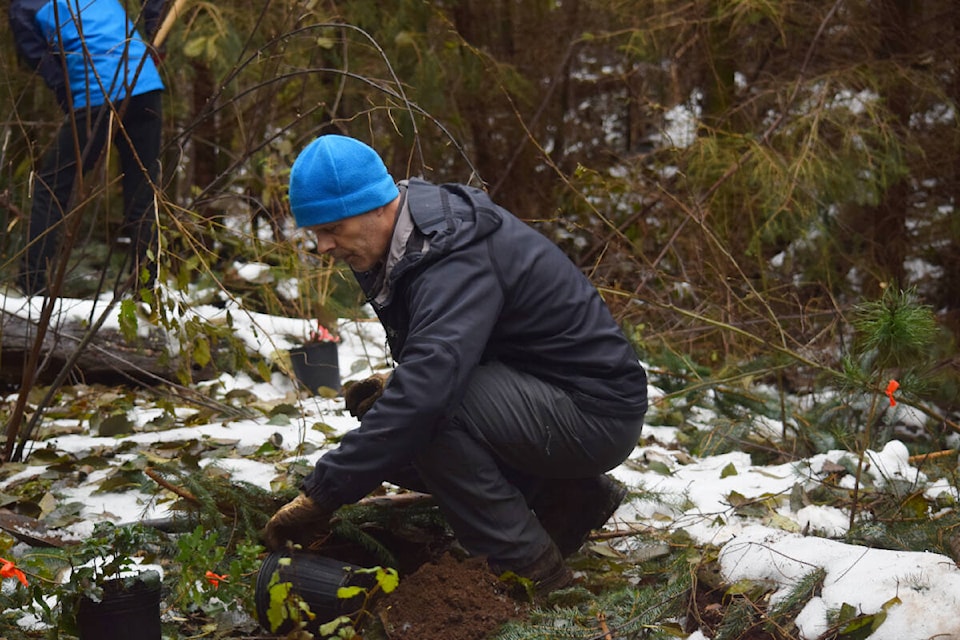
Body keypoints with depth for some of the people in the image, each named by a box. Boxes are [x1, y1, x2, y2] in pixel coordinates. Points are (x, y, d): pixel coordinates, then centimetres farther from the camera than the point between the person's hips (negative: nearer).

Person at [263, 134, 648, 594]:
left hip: (596, 413, -10)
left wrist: (321, 495, -38)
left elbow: (425, 392, -39)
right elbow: (432, 369, 19)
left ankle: (527, 568, -13)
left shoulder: (458, 262, -27)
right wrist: (392, 390, -4)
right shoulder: (407, 245, 4)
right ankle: (568, 498, 13)